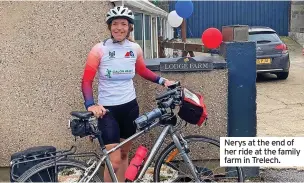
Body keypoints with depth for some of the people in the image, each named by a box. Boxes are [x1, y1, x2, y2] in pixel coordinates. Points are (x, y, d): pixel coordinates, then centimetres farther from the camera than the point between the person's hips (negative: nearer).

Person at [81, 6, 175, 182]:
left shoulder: (135, 48, -1)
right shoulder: (99, 49, -12)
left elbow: (142, 70, 18)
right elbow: (87, 80, -12)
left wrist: (162, 80, 6)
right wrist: (91, 105, -26)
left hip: (130, 106, 4)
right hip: (107, 109, -4)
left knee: (124, 153, 16)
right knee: (114, 160, -8)